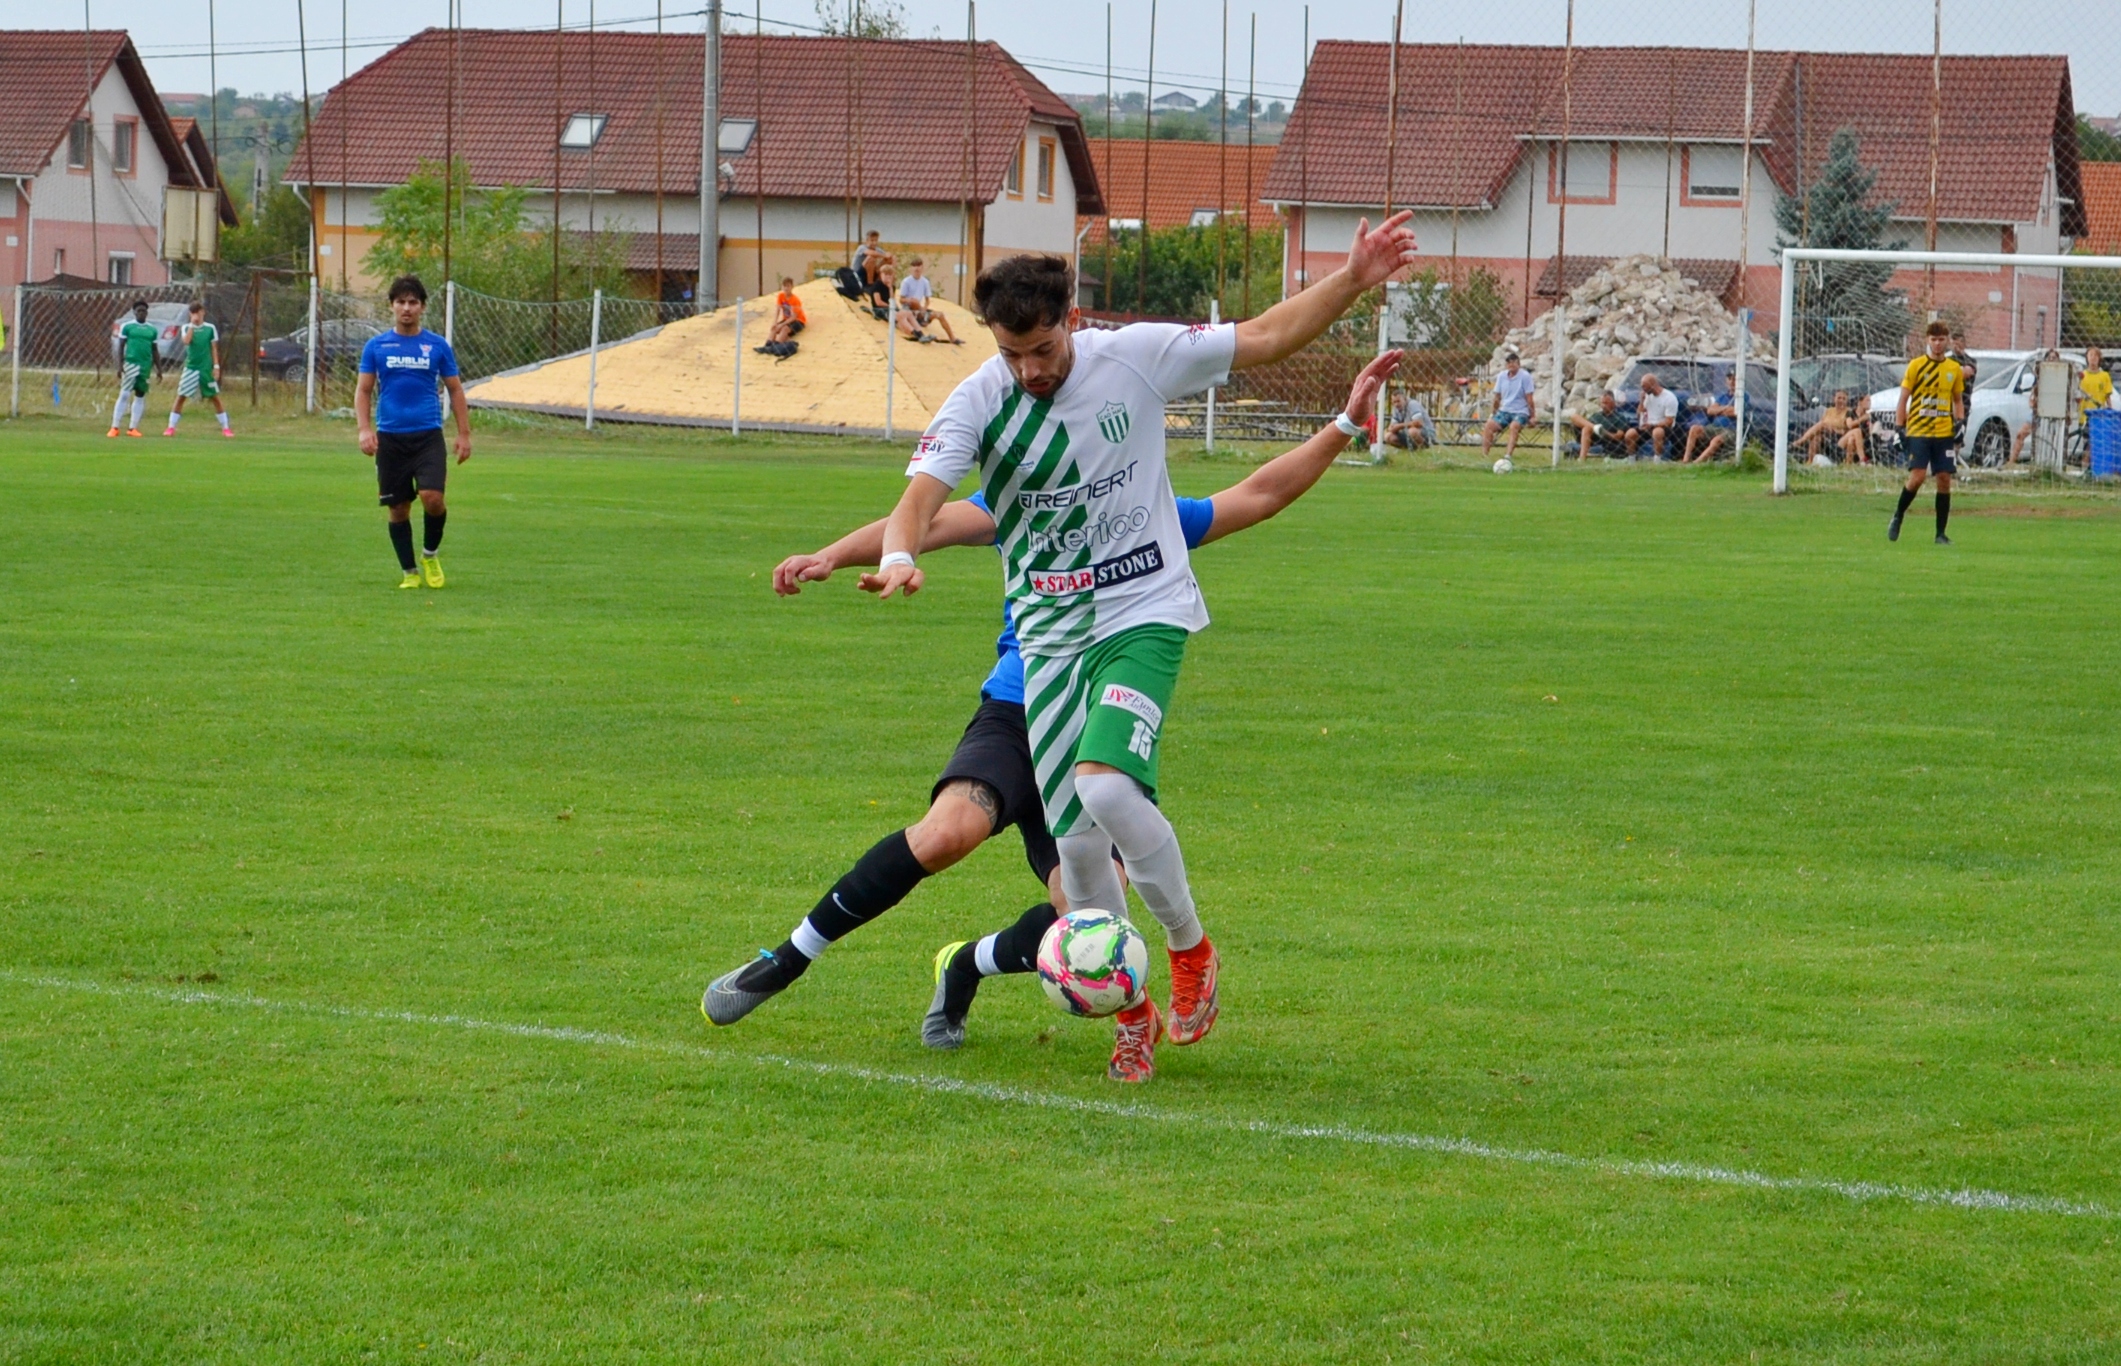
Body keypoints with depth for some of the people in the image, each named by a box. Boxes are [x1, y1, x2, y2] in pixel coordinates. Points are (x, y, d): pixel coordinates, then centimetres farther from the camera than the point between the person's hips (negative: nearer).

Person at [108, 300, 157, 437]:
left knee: (140, 396, 6)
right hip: (131, 363, -4)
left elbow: (154, 350, 16)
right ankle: (115, 427, -7)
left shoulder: (152, 330, 10)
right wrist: (119, 365, -9)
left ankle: (133, 428, 12)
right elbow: (121, 347, 0)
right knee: (124, 395, -8)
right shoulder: (127, 327, 1)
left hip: (146, 366, 4)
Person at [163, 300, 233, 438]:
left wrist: (216, 366, -1)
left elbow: (214, 348, 4)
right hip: (190, 368, 0)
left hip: (206, 369, 0)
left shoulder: (210, 328, 1)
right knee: (180, 397, -2)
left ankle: (225, 428, 9)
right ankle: (171, 427, 4)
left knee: (215, 398, 3)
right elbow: (186, 341, -18)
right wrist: (193, 324, -18)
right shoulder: (187, 327, 1)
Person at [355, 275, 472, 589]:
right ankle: (409, 572, 18)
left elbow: (455, 390, 11)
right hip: (390, 438, 1)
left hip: (428, 436, -1)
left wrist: (464, 434, 5)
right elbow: (363, 390, 5)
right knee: (398, 508, 3)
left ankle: (430, 554, 10)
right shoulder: (376, 346, 5)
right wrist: (364, 429, -9)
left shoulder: (437, 346, 5)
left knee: (432, 498, -17)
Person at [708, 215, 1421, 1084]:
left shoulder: (1137, 358, -8)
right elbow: (921, 497, -21)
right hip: (1049, 635, 3)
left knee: (1107, 786, -26)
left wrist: (1353, 282, -8)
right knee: (1075, 844, -1)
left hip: (1145, 613, -2)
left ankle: (1190, 948, -2)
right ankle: (1131, 1011, 20)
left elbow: (1264, 338, 2)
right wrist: (899, 557, -43)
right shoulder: (977, 403, -8)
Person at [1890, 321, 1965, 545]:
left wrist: (1960, 420, 2)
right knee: (1917, 476, -16)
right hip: (1918, 431, -3)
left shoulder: (1954, 369, 9)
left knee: (1944, 479, 0)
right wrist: (1901, 428, -5)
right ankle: (1897, 517, 7)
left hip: (1944, 432, 3)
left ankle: (1941, 533, 6)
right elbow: (1903, 398, 2)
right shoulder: (1916, 365, 0)